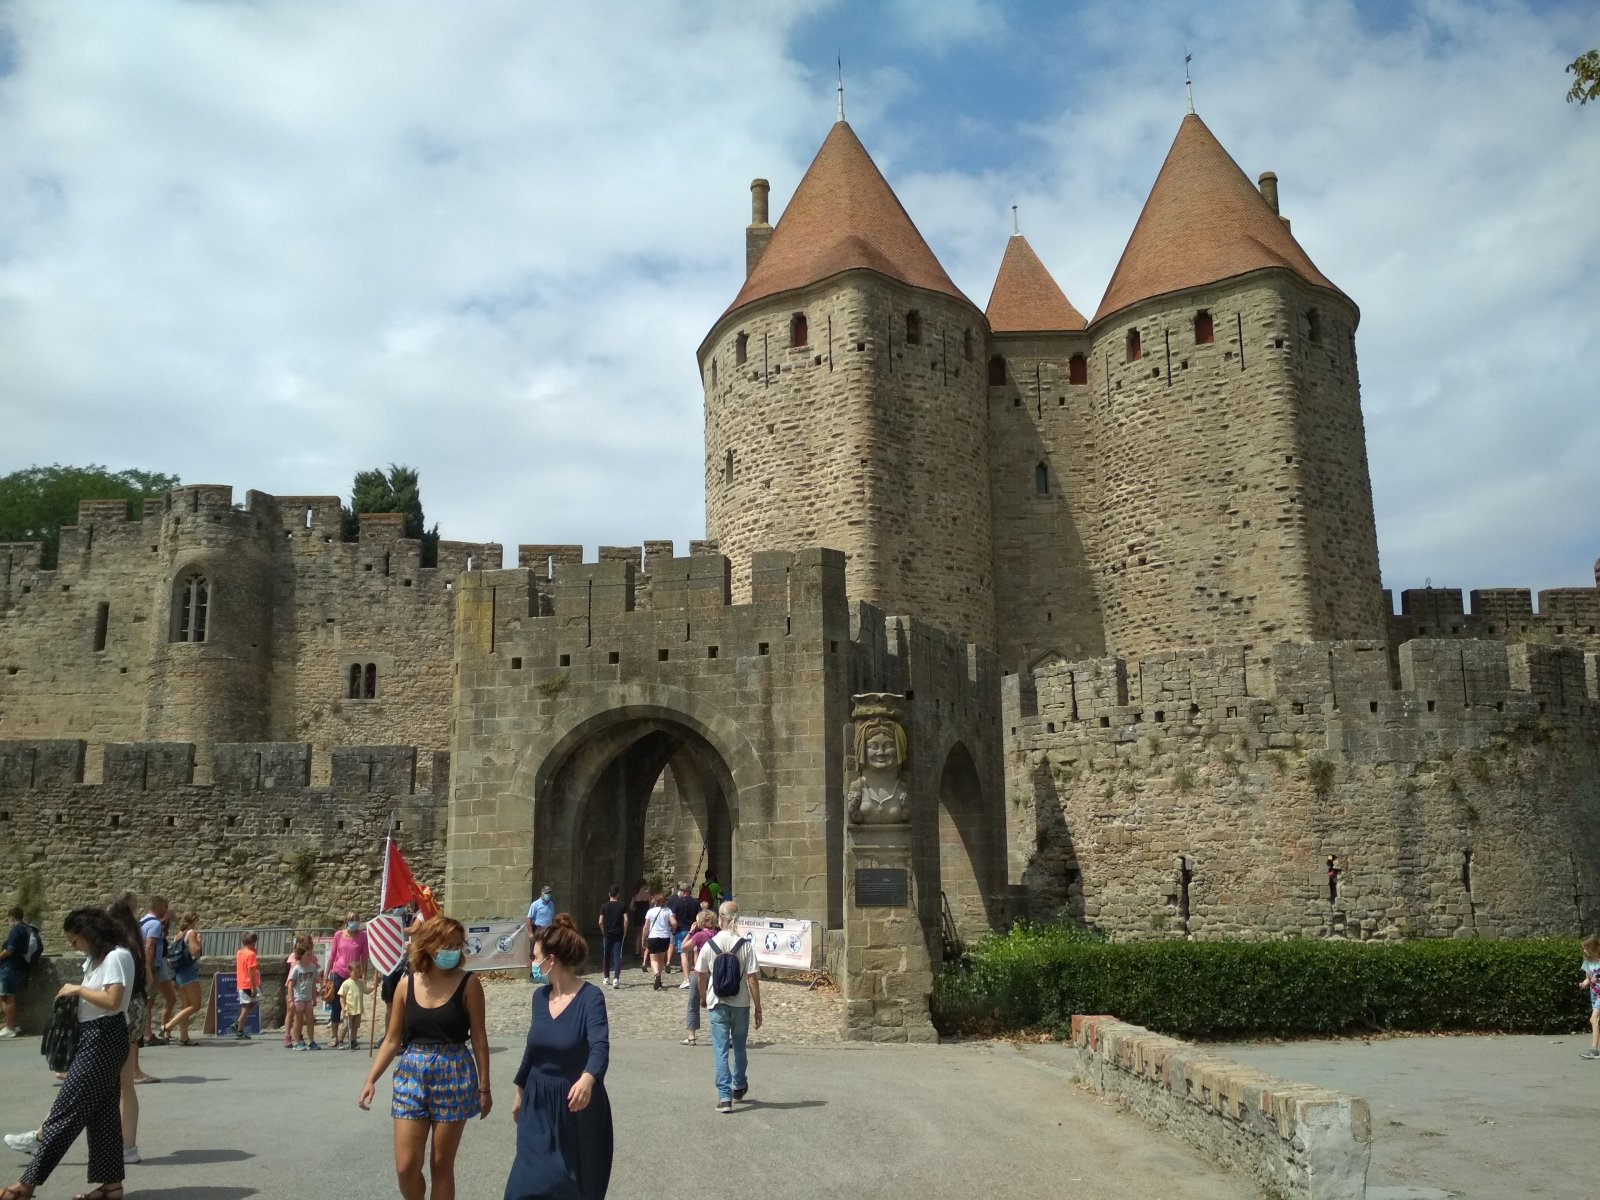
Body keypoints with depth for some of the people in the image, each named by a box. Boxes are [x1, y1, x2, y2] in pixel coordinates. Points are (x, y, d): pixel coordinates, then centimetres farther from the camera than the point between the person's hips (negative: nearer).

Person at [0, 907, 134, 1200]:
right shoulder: (99, 958, 17)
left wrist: (78, 989, -14)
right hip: (94, 1039, 11)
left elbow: (112, 1001, -23)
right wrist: (76, 992, -2)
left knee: (67, 1110, -5)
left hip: (102, 1040, -11)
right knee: (101, 1112, 10)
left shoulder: (116, 956, -15)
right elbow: (97, 994, 14)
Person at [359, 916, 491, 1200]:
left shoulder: (467, 984, -7)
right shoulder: (407, 985, 1)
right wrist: (371, 1079, -1)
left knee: (441, 1165, 5)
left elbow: (479, 1038, -4)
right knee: (406, 1166, 1)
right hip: (411, 1076, 2)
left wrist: (484, 1087, -4)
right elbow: (392, 1040, 7)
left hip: (454, 1077, -2)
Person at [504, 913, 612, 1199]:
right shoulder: (540, 996, 1)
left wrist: (587, 1079, -52)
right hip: (538, 1106, 5)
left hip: (577, 1107, -5)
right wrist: (520, 1091, 20)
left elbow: (600, 1046, -33)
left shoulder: (590, 997, -19)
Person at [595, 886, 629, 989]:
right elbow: (626, 920, -8)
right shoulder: (623, 904, -3)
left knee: (606, 956, 15)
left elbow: (600, 922, -4)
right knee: (617, 956, -3)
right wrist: (624, 932, 3)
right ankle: (616, 978, -17)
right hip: (619, 934, -1)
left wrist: (604, 932, 10)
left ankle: (607, 978, 26)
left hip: (607, 934, 1)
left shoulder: (604, 906, -1)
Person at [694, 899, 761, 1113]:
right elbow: (752, 979, -12)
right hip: (741, 1004, 1)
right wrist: (758, 1008, -4)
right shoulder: (745, 945, -11)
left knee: (720, 1050, 4)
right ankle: (738, 1086, 39)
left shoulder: (709, 945, -7)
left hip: (717, 1004, -1)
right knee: (739, 1047, 20)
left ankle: (724, 1096, -2)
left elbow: (700, 976, 2)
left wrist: (703, 997, 21)